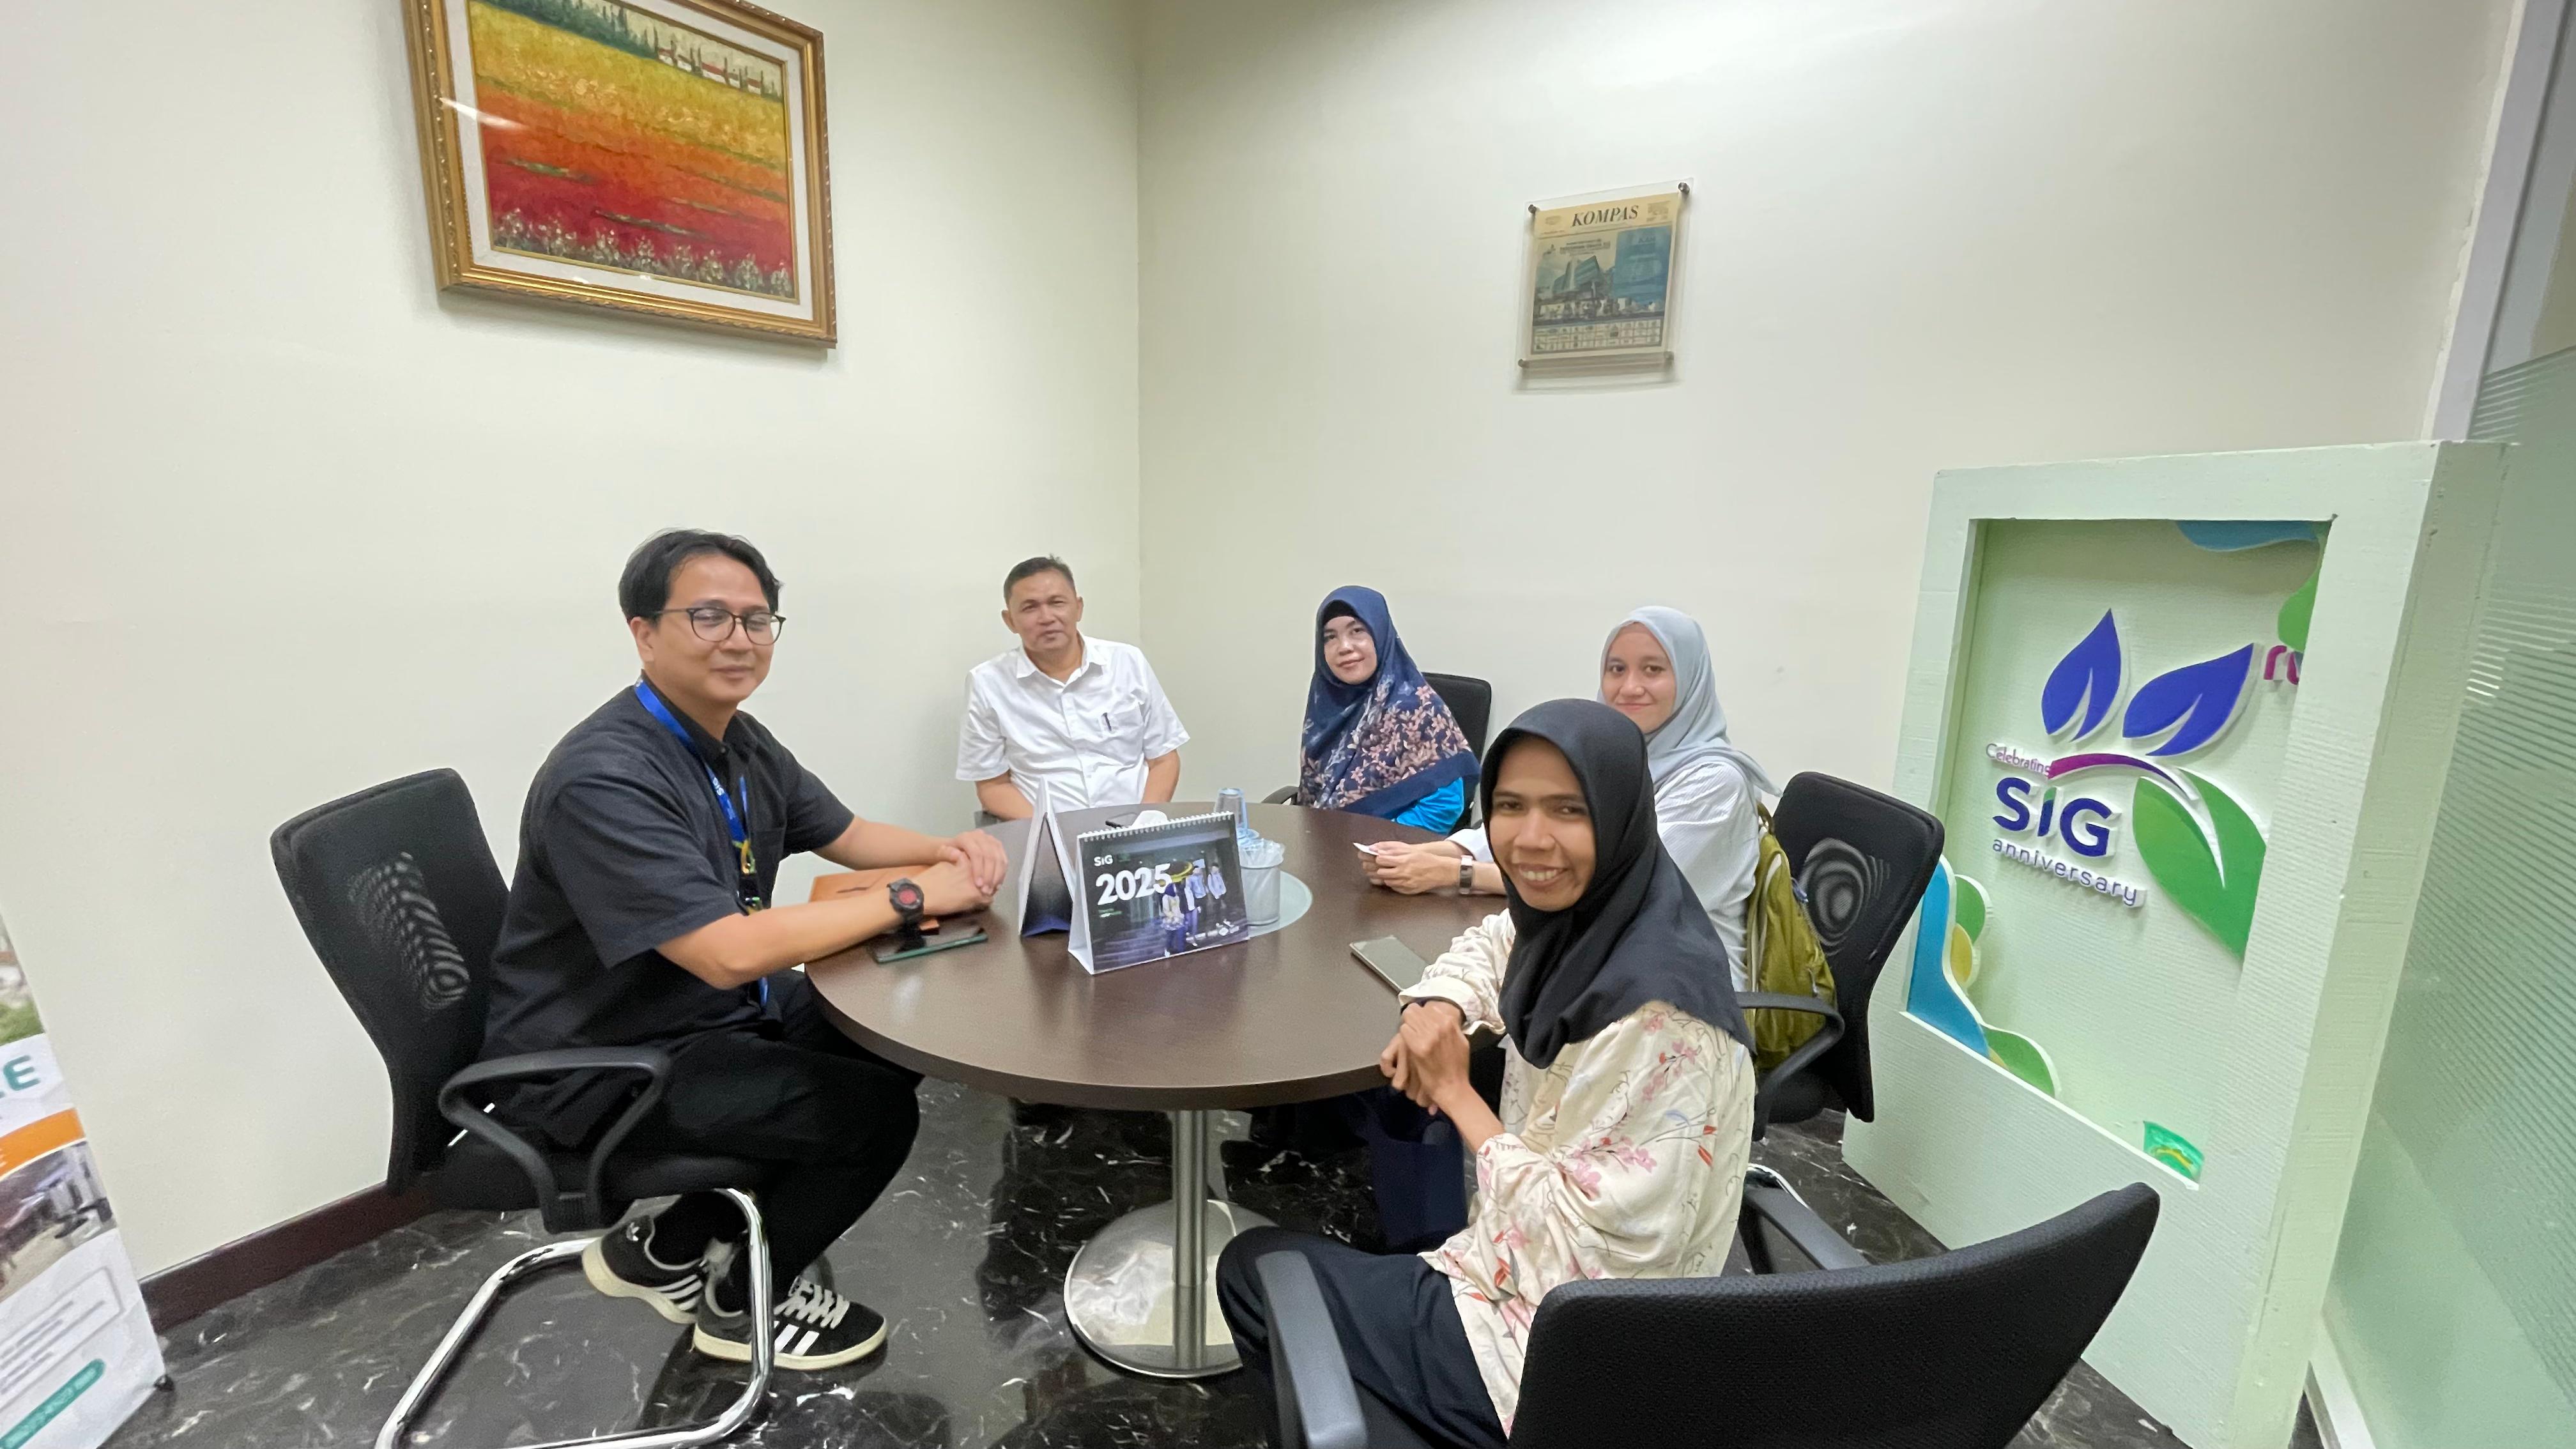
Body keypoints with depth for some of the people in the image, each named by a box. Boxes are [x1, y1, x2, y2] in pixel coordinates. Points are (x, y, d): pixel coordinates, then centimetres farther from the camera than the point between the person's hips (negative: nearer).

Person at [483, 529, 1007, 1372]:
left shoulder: (741, 743, 1)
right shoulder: (604, 779, -27)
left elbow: (844, 835, 10)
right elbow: (731, 952, -33)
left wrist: (949, 850, -10)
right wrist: (913, 896, -26)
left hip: (714, 1015, 9)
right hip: (602, 1069, -8)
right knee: (876, 1107, -16)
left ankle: (672, 1244, 18)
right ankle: (739, 1299, 15)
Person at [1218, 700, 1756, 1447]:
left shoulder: (1658, 1013, -31)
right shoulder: (1579, 918, -8)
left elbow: (1585, 1240, -26)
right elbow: (1496, 942, 14)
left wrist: (1454, 1089, -16)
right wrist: (1439, 1007, -7)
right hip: (1528, 1257, 7)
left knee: (1251, 1268, 8)